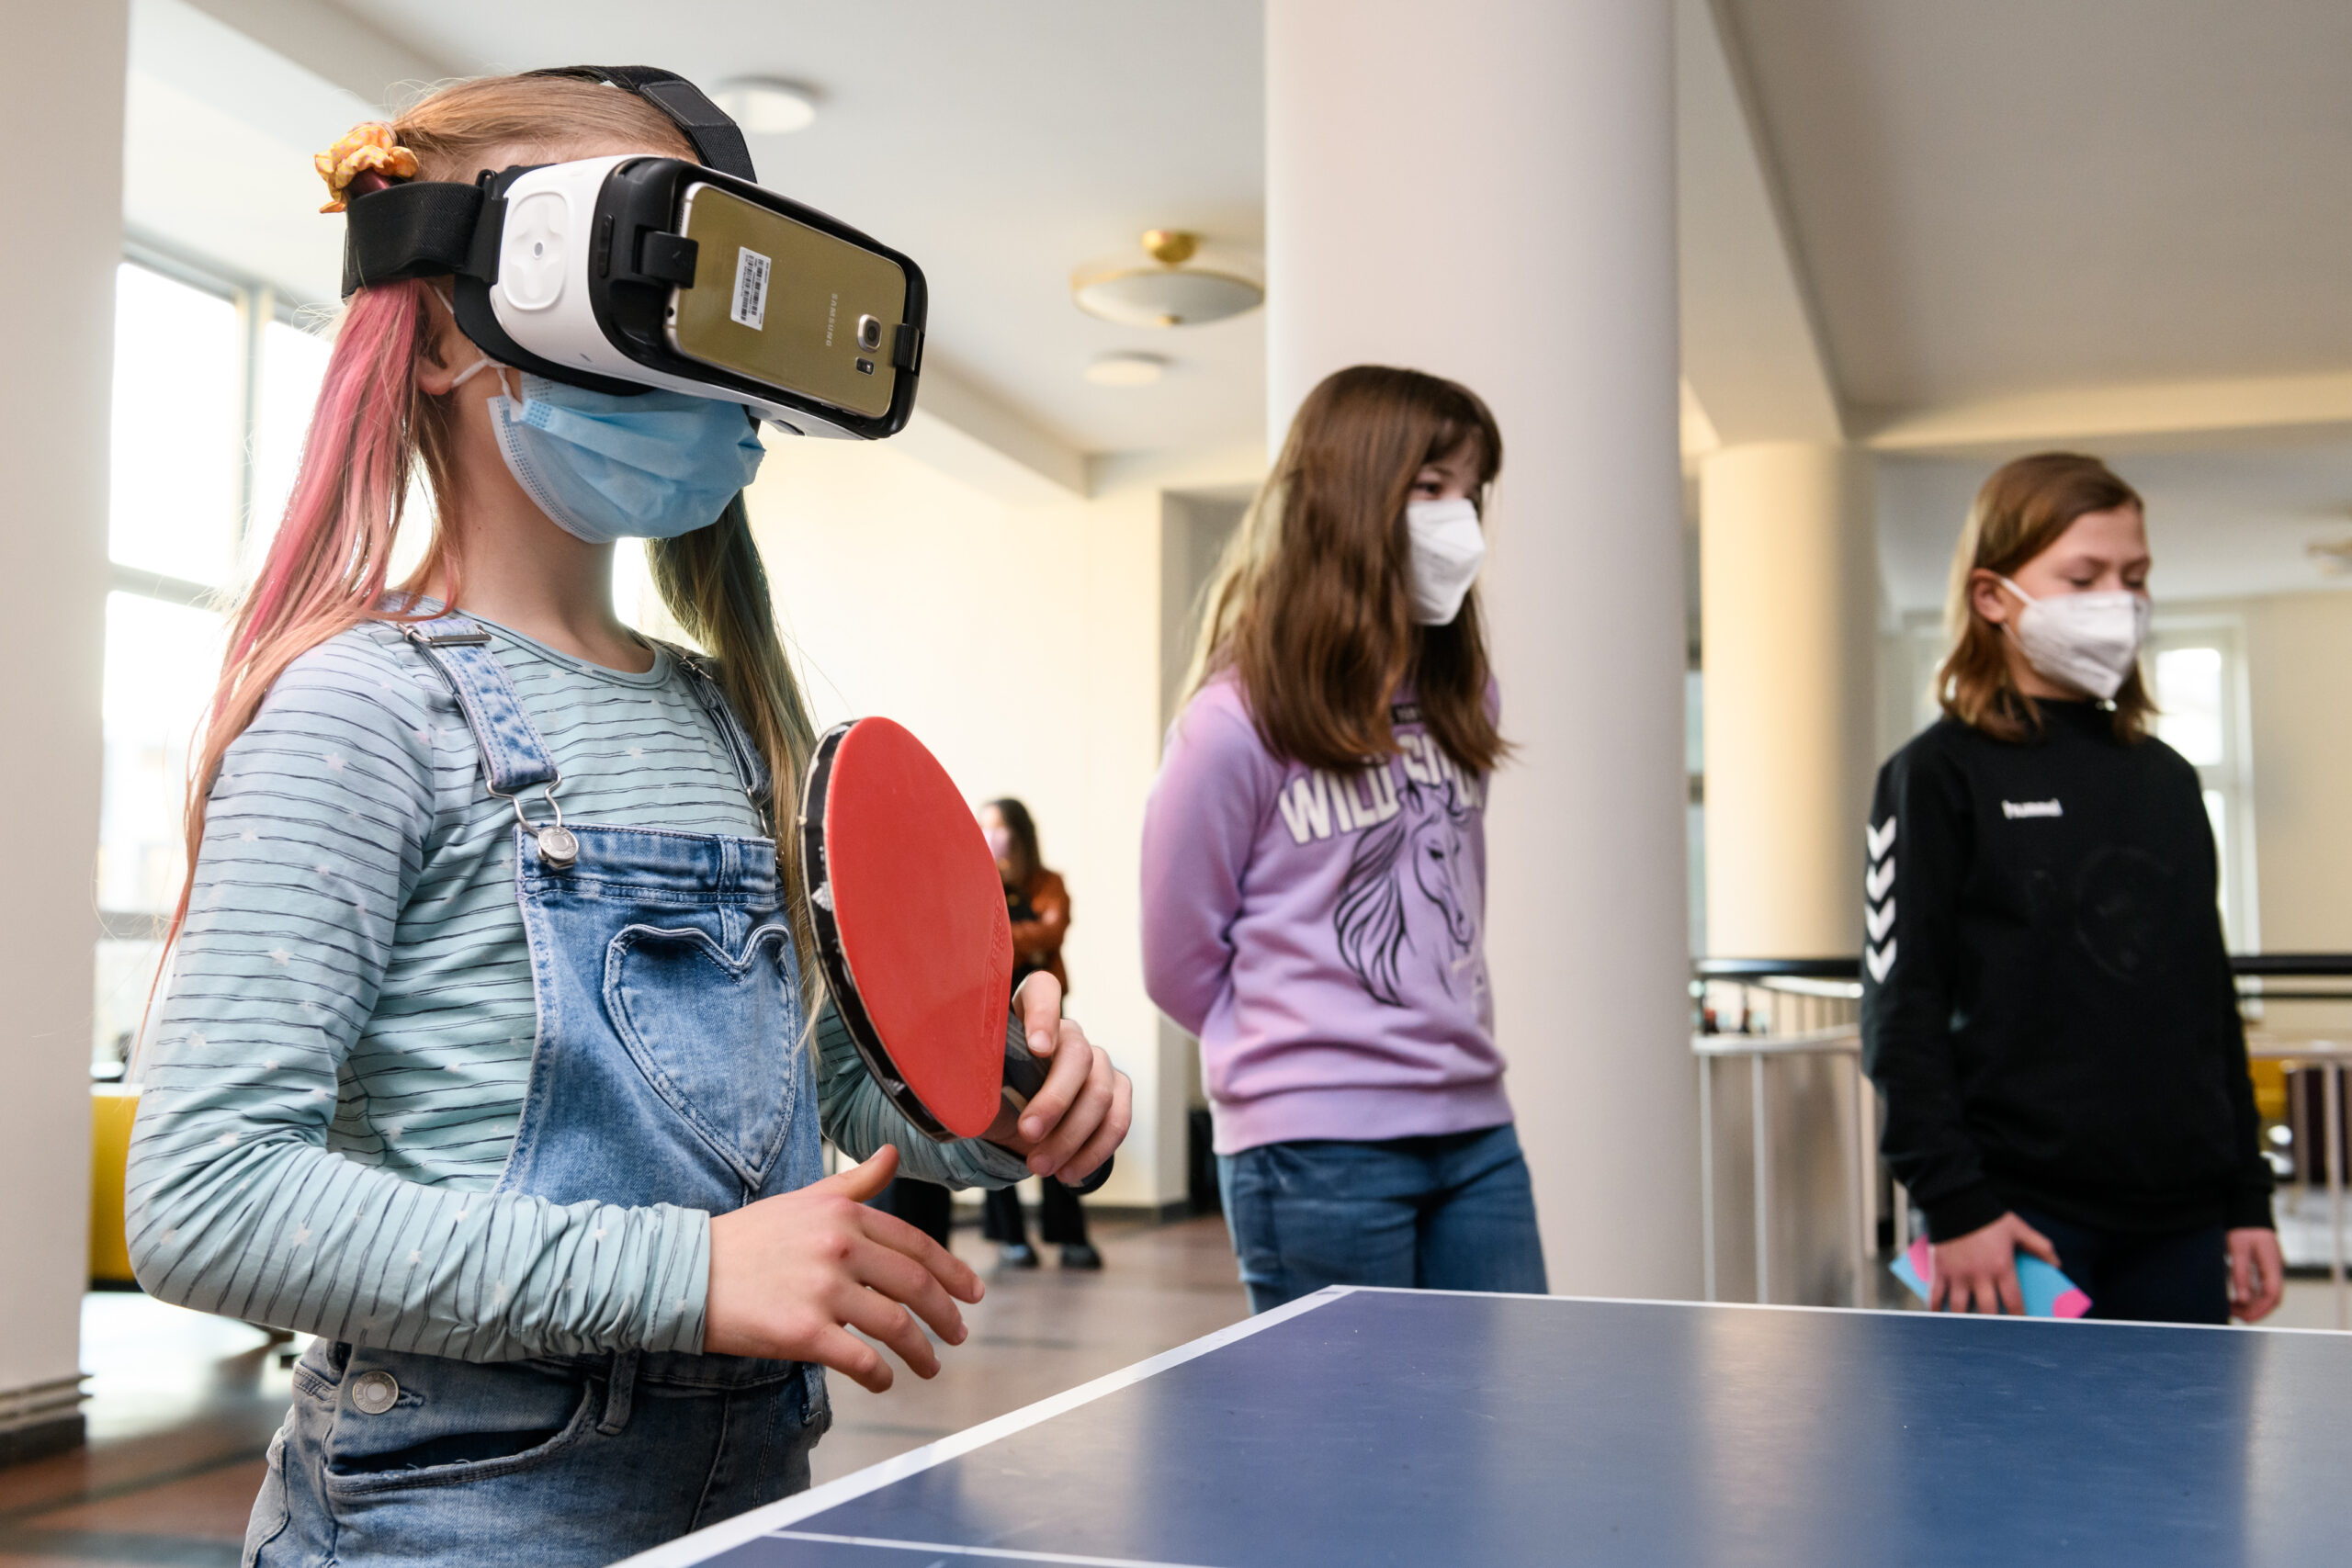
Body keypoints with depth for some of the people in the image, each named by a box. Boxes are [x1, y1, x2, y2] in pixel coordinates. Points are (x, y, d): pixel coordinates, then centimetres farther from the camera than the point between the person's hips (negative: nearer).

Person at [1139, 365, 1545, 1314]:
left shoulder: (1460, 700, 9)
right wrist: (1300, 1056, 5)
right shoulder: (1238, 723, -11)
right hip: (1319, 1149, -6)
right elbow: (1181, 961, -3)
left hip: (1476, 1130, 7)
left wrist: (1450, 1045, 13)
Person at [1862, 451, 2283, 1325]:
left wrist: (2247, 1198, 14)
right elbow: (1902, 1014, -8)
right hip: (2020, 1223, -5)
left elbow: (2211, 1001, 18)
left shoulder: (2167, 779, 14)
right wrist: (1952, 1204, -14)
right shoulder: (1938, 776, -3)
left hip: (2180, 1225, 6)